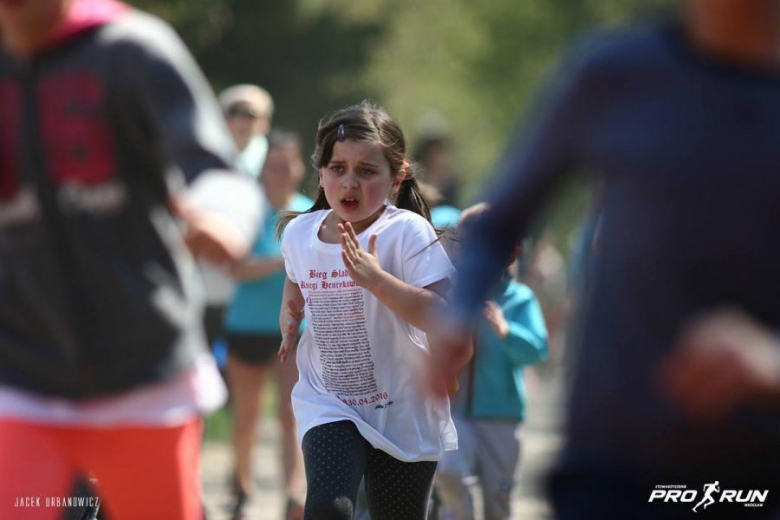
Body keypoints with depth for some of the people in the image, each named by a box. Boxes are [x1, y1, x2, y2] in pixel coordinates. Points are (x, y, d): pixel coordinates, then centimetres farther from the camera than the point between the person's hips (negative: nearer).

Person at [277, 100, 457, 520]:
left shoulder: (408, 233, -16)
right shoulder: (299, 233, -1)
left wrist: (375, 279, -34)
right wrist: (289, 312, 5)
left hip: (403, 415, -2)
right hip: (329, 405, 2)